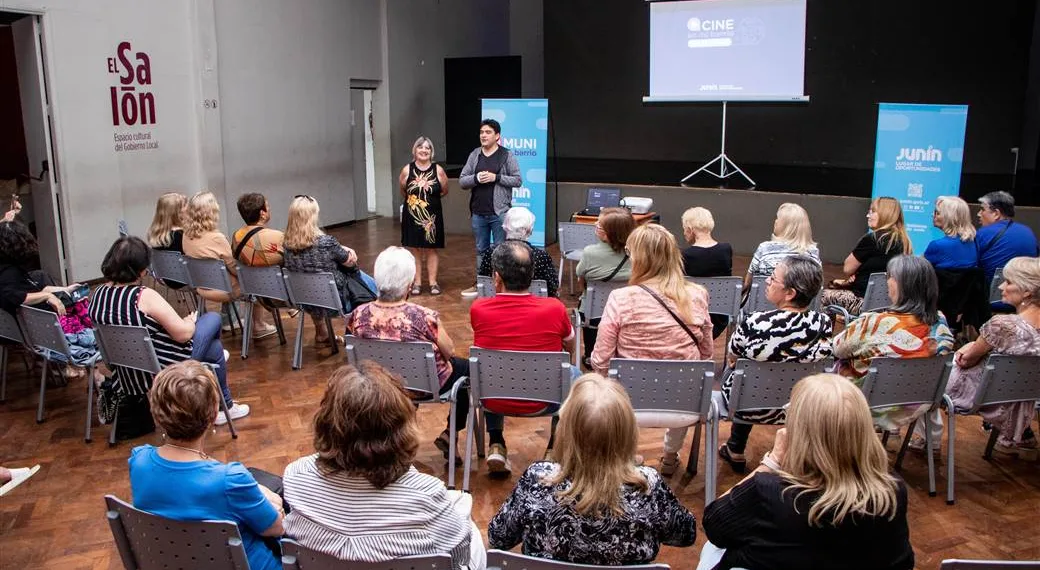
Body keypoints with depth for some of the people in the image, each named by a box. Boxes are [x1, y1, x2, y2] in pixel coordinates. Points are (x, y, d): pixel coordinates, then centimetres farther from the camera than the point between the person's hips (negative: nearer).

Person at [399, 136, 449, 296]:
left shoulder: (438, 170, -6)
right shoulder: (407, 170, -5)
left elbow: (444, 191, 5)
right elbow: (402, 191, 11)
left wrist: (431, 198, 4)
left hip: (432, 215, 0)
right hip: (412, 215, 0)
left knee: (431, 249, 7)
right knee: (414, 249, 5)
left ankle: (433, 282, 16)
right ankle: (417, 282, 15)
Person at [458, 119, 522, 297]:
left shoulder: (507, 156, -3)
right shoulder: (474, 155, 7)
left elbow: (517, 180, -5)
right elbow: (461, 181, 7)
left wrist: (496, 177, -15)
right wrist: (476, 178, -13)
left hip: (499, 213, -4)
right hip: (478, 213, 4)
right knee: (481, 249, 15)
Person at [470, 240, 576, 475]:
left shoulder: (478, 309, -20)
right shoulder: (554, 309, -21)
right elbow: (570, 348, 2)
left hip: (493, 400, 1)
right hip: (541, 402, -1)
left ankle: (496, 446, 27)